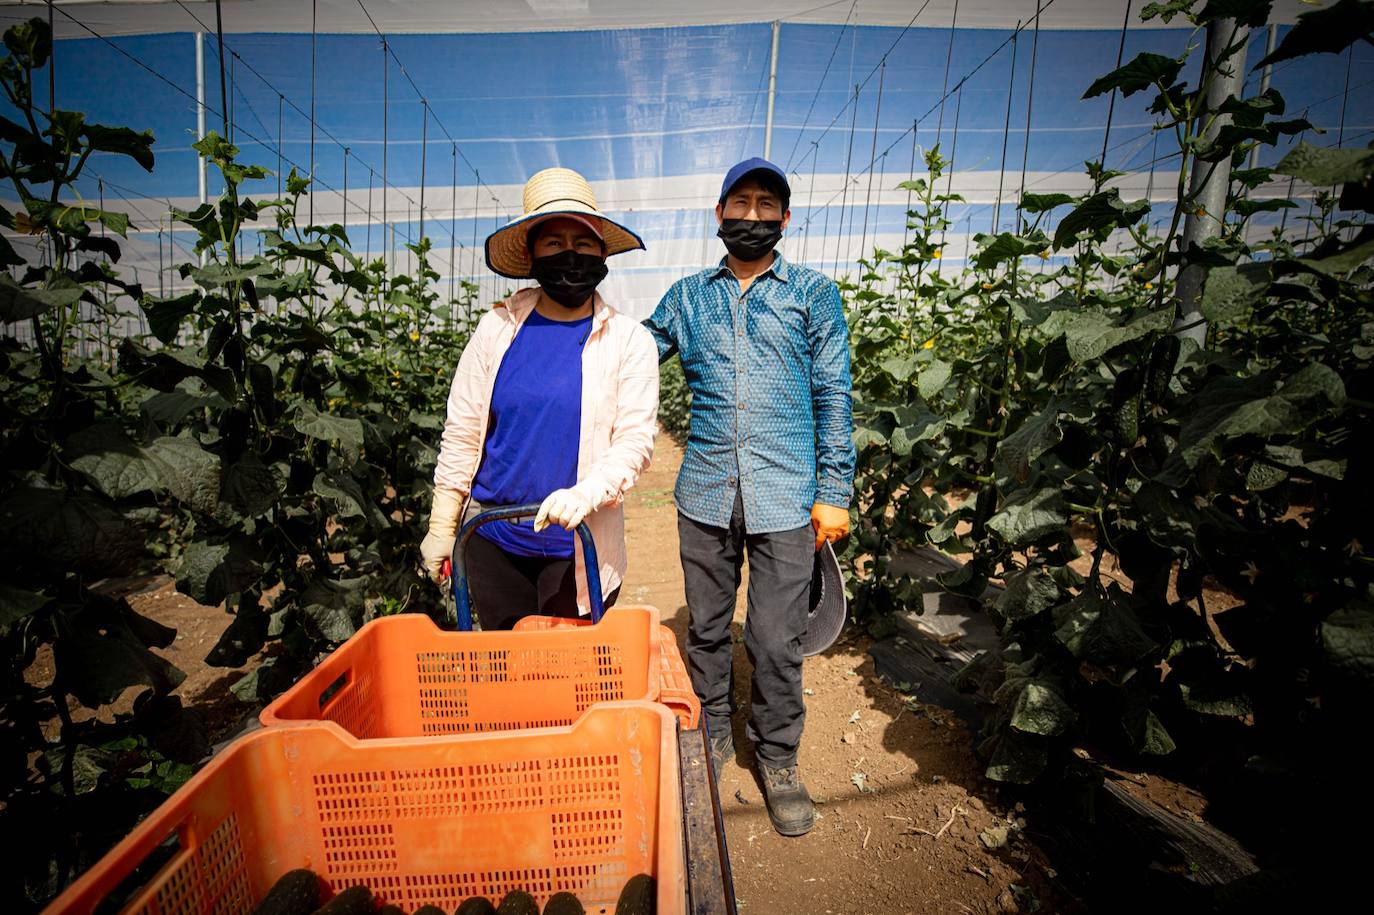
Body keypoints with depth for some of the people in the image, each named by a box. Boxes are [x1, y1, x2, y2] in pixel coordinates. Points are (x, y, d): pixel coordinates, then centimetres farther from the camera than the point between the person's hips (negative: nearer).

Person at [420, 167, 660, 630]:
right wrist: (441, 526, 4)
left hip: (579, 546, -2)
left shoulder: (629, 340, -4)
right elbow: (462, 433, 3)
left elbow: (635, 440, -10)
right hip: (492, 539, 2)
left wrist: (585, 493, -27)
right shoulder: (499, 327, 0)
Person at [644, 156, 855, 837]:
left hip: (784, 497, -2)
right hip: (705, 492, 3)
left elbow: (833, 396, 3)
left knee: (777, 640, 4)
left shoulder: (813, 294, 7)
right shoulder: (688, 296, 13)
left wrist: (834, 492, -2)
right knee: (706, 626, 14)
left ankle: (777, 758, 27)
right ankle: (711, 733, 37)